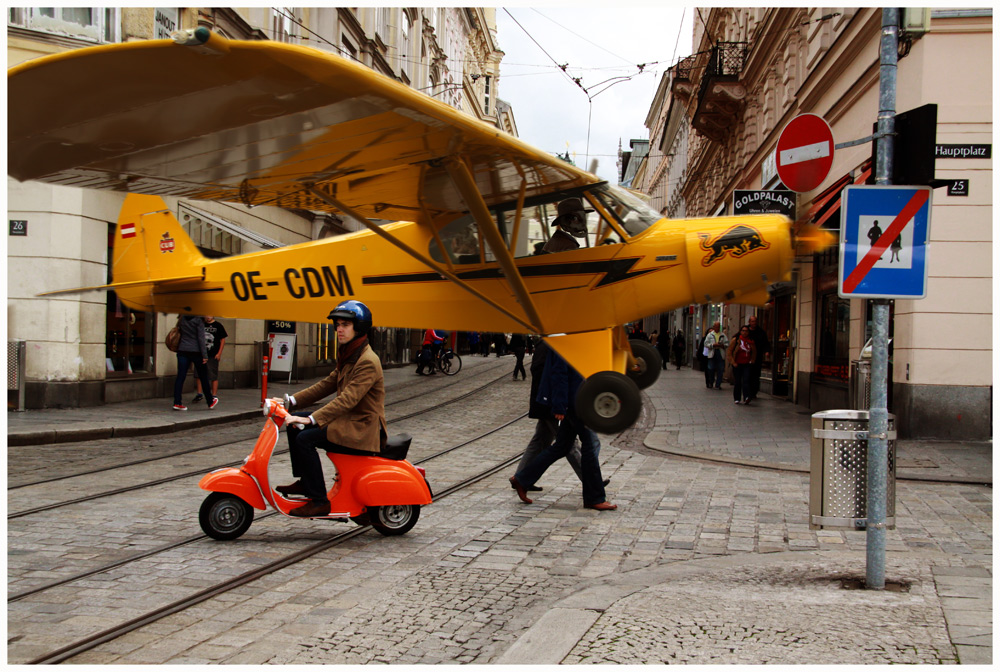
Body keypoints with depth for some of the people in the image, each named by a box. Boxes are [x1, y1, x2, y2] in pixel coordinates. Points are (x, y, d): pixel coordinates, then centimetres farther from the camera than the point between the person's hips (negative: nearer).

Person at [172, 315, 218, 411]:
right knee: (203, 377, 8)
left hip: (182, 351, 4)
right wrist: (204, 355, -12)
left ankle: (177, 402, -6)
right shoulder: (199, 320, -10)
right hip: (196, 351, -4)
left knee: (180, 377, 2)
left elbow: (178, 334, 14)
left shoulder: (182, 319, 6)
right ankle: (210, 402, 19)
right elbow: (201, 338, -13)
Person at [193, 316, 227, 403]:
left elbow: (222, 340, 1)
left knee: (213, 376, 0)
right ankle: (199, 394, 20)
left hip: (213, 355, -4)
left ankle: (214, 396, 8)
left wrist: (219, 353, -6)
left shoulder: (218, 326, -1)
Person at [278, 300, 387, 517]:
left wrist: (311, 419, -34)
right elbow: (327, 384, 16)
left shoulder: (368, 362, -20)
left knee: (305, 439, -22)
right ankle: (304, 481, 13)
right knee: (294, 425, 9)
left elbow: (348, 399, -29)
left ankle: (319, 501, -16)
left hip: (362, 429, -10)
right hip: (348, 420, 10)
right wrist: (291, 401, 7)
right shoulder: (347, 356, 14)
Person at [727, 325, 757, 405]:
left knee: (746, 380, -14)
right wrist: (733, 362, -5)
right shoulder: (736, 340, -1)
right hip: (737, 364, -1)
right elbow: (729, 351, 0)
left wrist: (752, 361, 9)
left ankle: (746, 397, -22)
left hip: (747, 364, 1)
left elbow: (754, 352, 20)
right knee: (737, 382, 3)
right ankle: (737, 398, 14)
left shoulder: (751, 341, 6)